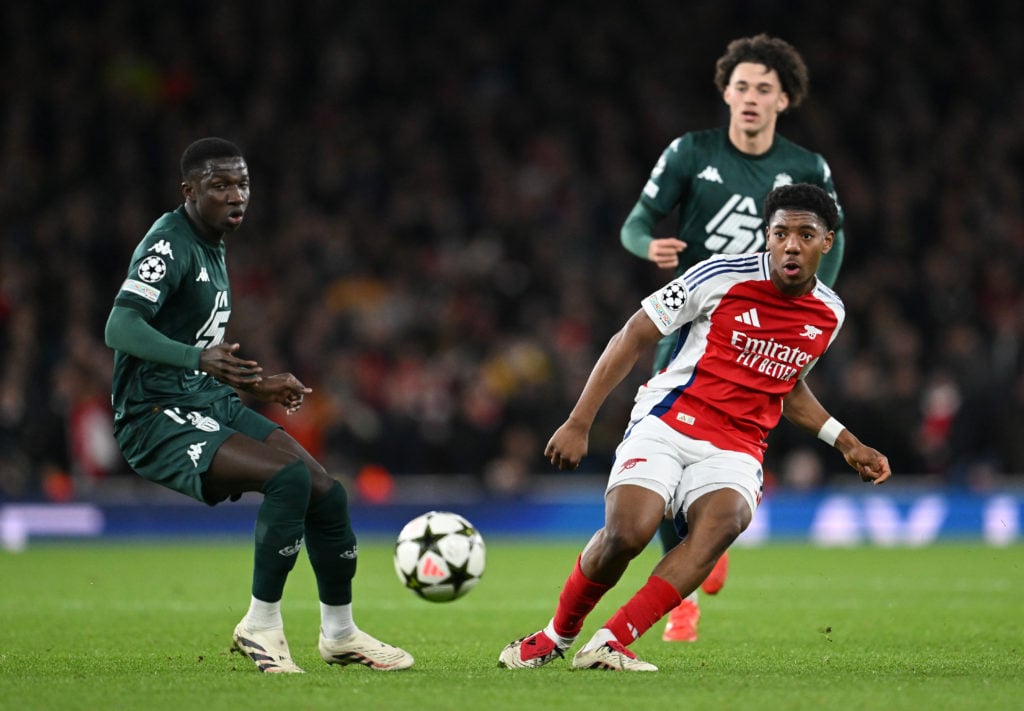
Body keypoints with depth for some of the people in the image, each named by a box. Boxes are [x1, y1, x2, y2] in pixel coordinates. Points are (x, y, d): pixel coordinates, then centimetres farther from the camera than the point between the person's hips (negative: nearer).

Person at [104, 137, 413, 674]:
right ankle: (261, 625, -13)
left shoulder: (211, 248, 16)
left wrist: (257, 386, 23)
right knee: (289, 476, -27)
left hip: (213, 406, 9)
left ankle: (339, 635, 18)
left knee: (326, 491, 0)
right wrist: (201, 358, -42)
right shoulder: (170, 246, -15)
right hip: (157, 420, -9)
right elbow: (120, 329, -29)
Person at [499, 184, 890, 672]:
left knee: (724, 519, -32)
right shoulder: (723, 275, -7)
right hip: (668, 424, -3)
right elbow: (634, 336, -1)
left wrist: (846, 443, 22)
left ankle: (609, 644, -34)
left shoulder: (829, 314, 10)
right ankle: (556, 637, 1)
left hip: (736, 448, 3)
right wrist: (578, 423, -4)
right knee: (627, 532, -28)